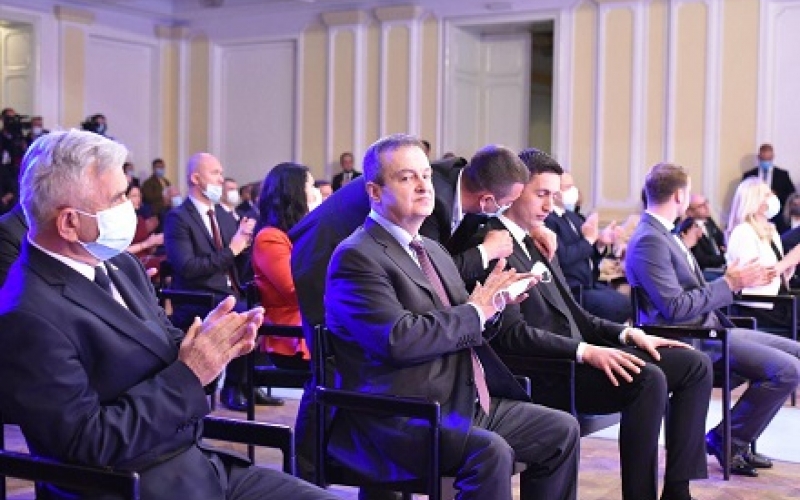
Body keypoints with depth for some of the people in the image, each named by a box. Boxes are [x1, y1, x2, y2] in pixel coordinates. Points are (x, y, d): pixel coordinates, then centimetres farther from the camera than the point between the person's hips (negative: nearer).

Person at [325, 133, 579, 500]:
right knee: (490, 451, -31)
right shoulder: (357, 257, -11)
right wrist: (473, 311, -12)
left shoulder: (432, 249, 18)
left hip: (467, 400, 9)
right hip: (401, 418, -9)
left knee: (562, 430, 5)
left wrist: (493, 304, -3)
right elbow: (398, 339, -24)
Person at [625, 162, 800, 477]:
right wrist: (728, 283, -16)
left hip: (709, 327, 11)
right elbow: (675, 308, -23)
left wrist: (739, 280, 8)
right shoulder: (648, 241, -18)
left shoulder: (662, 234, 13)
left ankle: (738, 441, 13)